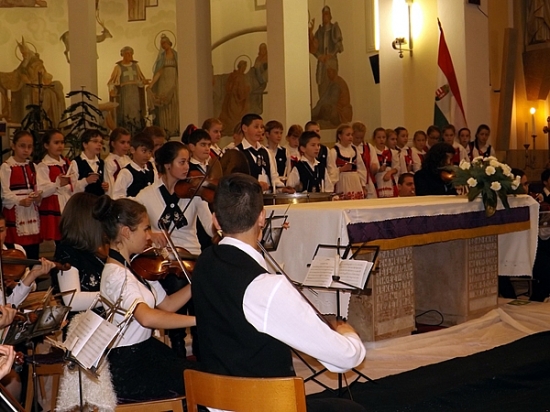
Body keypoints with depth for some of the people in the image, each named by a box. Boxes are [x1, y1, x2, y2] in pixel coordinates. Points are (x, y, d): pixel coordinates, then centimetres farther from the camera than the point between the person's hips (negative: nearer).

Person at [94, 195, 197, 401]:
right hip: (128, 368, -9)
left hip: (145, 349, 9)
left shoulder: (133, 267, 8)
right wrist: (198, 319, -37)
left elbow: (166, 305, 8)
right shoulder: (117, 275, -22)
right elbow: (147, 317, -39)